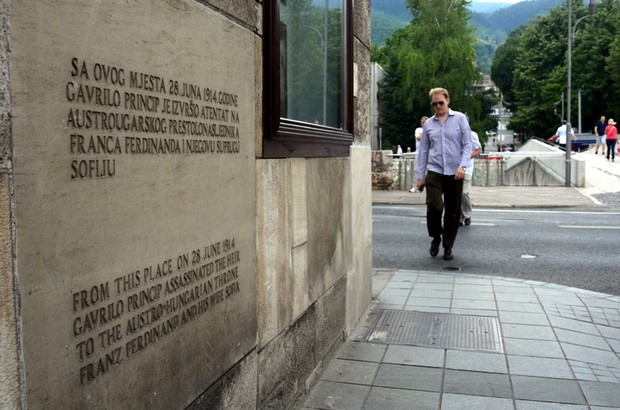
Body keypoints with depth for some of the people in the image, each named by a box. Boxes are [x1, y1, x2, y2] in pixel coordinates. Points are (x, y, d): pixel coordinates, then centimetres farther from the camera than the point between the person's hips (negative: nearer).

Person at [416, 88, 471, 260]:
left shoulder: (460, 118, 4)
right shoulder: (429, 124, 11)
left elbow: (467, 144, 0)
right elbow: (423, 151, 13)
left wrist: (462, 166, -15)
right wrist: (420, 176, 10)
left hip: (454, 173, 0)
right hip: (434, 172, 1)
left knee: (453, 211, 4)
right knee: (434, 206, -15)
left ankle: (448, 246, 19)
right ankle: (435, 237, 12)